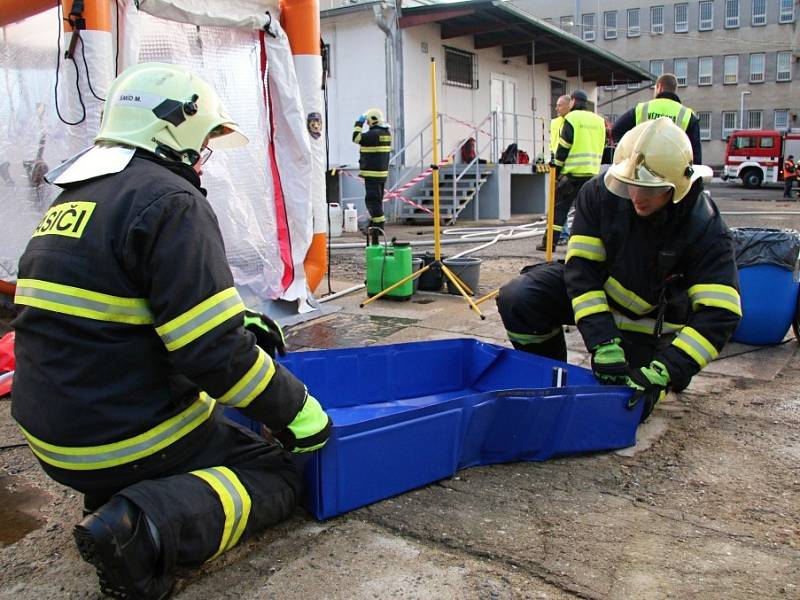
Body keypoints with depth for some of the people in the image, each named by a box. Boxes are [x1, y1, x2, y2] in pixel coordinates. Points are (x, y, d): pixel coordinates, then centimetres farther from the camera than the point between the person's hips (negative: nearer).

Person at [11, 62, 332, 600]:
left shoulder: (73, 197, 11)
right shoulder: (169, 201, -18)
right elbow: (213, 350, -24)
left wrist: (237, 318, 12)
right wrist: (296, 409, -11)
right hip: (128, 438, -9)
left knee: (215, 411, 30)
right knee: (278, 474, 6)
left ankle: (110, 494, 11)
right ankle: (149, 525, -17)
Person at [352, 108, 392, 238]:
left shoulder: (374, 133, -17)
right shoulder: (387, 133, 11)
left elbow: (356, 138, -14)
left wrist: (359, 123, -5)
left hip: (372, 173, -10)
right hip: (382, 172, 10)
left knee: (372, 199, -6)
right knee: (376, 199, 17)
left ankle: (379, 226, -7)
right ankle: (374, 224, 25)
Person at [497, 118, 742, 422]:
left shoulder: (706, 229, -25)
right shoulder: (600, 192, -22)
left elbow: (719, 314, -30)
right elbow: (581, 268, -25)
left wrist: (663, 371, -41)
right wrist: (603, 344, -35)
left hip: (648, 318, -1)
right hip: (591, 292, 1)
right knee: (517, 299, -24)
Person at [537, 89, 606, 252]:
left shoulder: (571, 118, -5)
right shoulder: (599, 121, 13)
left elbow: (563, 148, -9)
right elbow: (600, 149, 16)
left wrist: (556, 172, -4)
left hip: (573, 172, -5)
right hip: (593, 172, 5)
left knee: (559, 207, 0)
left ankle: (549, 242, -1)